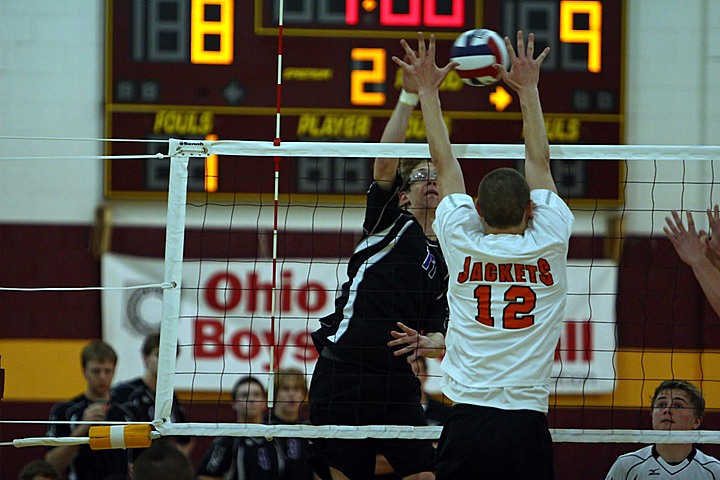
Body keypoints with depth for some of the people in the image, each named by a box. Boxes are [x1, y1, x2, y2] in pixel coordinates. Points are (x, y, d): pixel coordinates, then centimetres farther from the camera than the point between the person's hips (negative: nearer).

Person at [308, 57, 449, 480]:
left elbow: (439, 338, 16)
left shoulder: (447, 262, 18)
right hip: (343, 371, -4)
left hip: (398, 379, 4)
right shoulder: (390, 223, 8)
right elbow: (385, 161, -8)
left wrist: (426, 343, -9)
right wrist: (410, 96, -16)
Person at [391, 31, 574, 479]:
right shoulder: (549, 244, 3)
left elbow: (445, 163, 16)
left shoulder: (463, 244, 3)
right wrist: (528, 89, 27)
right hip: (527, 425, 0)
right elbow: (540, 162, 16)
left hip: (467, 425, 1)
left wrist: (428, 91, 27)